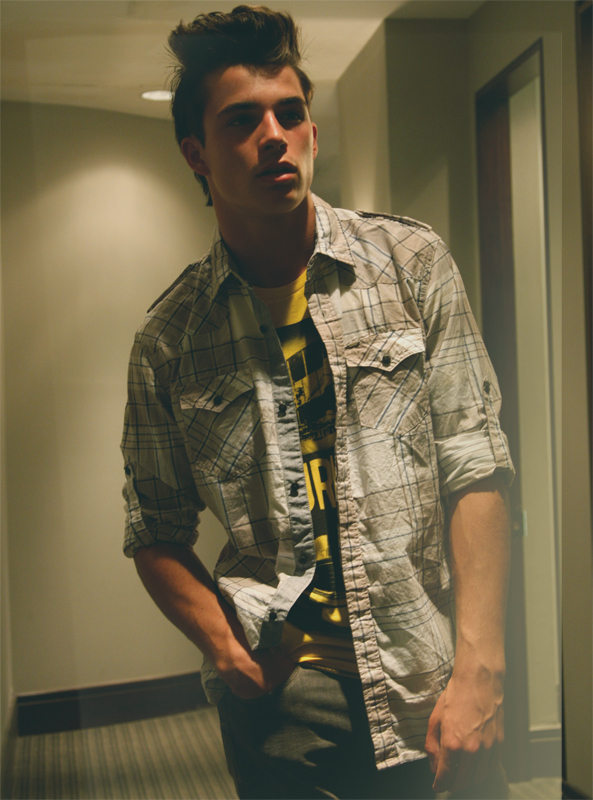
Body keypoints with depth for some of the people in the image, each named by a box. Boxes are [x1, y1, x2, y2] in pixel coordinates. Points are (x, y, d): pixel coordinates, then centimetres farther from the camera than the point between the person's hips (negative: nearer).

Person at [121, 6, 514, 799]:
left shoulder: (412, 262, -2)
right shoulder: (168, 340, -1)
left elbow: (475, 468, -7)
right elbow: (158, 533, 6)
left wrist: (478, 668, -14)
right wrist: (226, 648, -11)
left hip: (425, 684, 1)